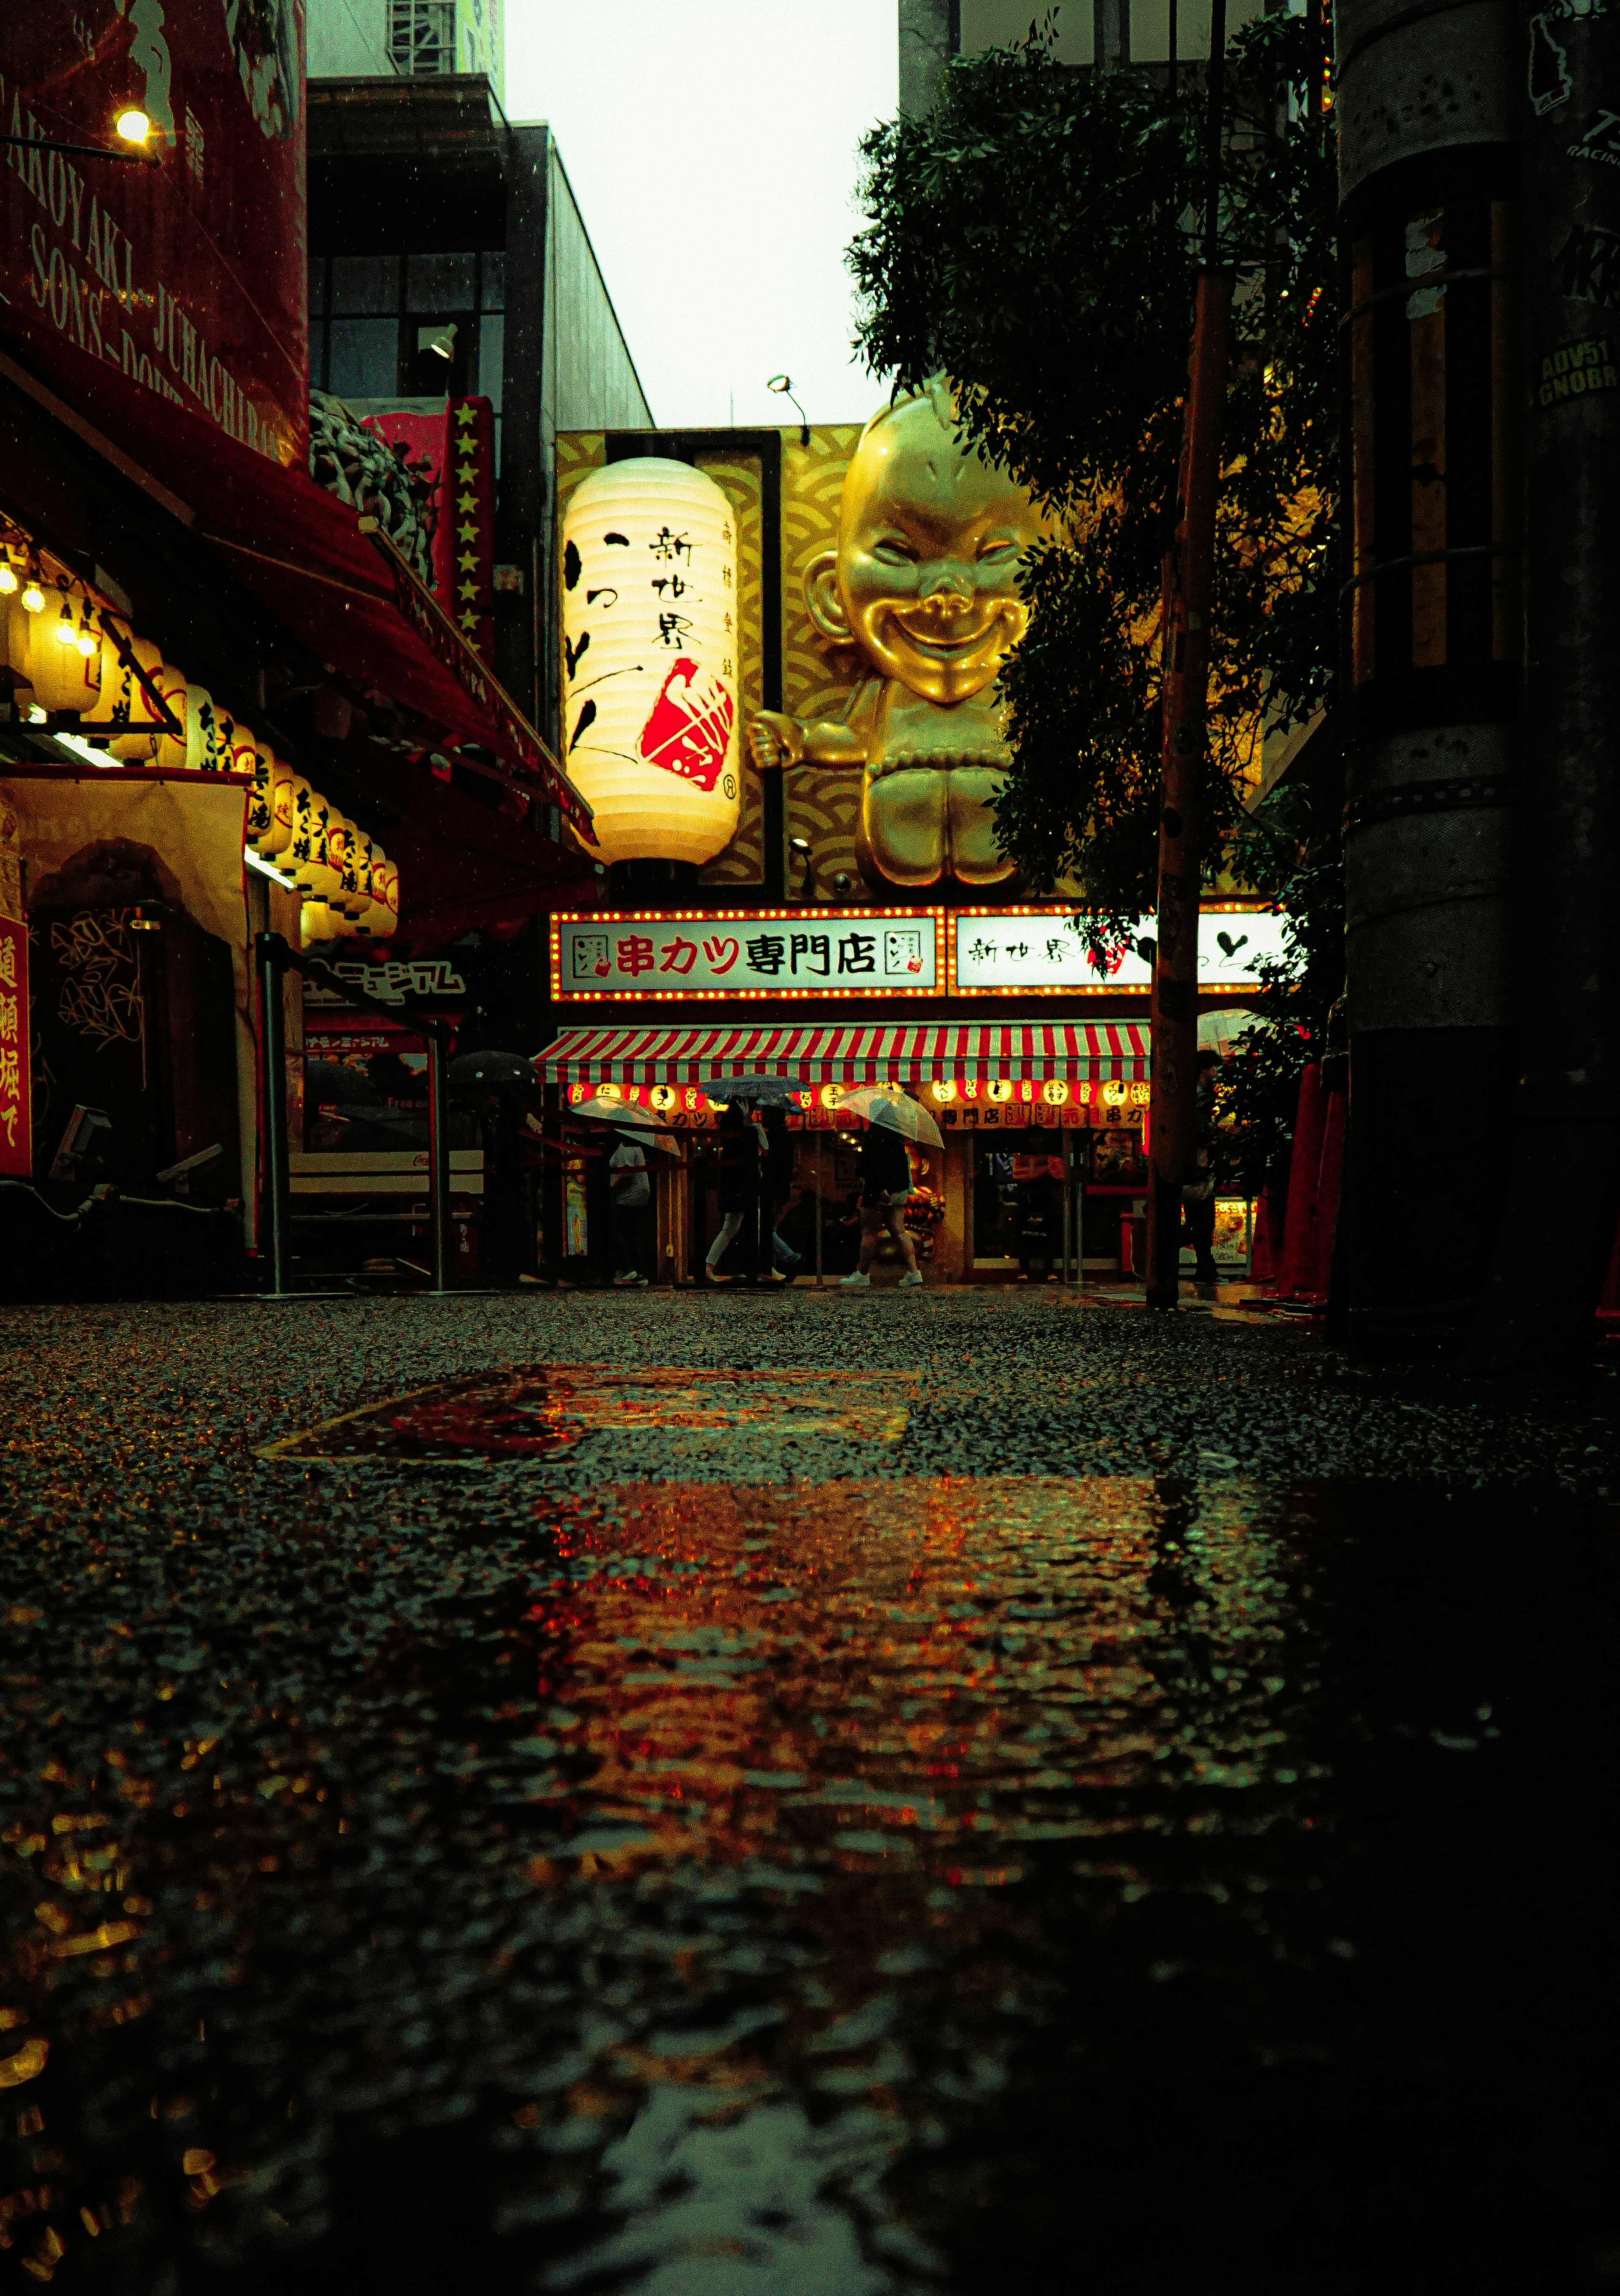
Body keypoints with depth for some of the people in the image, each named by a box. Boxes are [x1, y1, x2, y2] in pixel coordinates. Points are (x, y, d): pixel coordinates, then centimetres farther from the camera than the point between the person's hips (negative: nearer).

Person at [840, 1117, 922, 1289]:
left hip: (880, 1188, -9)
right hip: (900, 1188, 9)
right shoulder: (895, 1130, 14)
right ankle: (913, 1272, 0)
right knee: (899, 1231, 7)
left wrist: (881, 1188, -29)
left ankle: (863, 1275, 6)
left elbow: (877, 1159, -23)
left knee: (869, 1231, 0)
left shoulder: (877, 1130, -14)